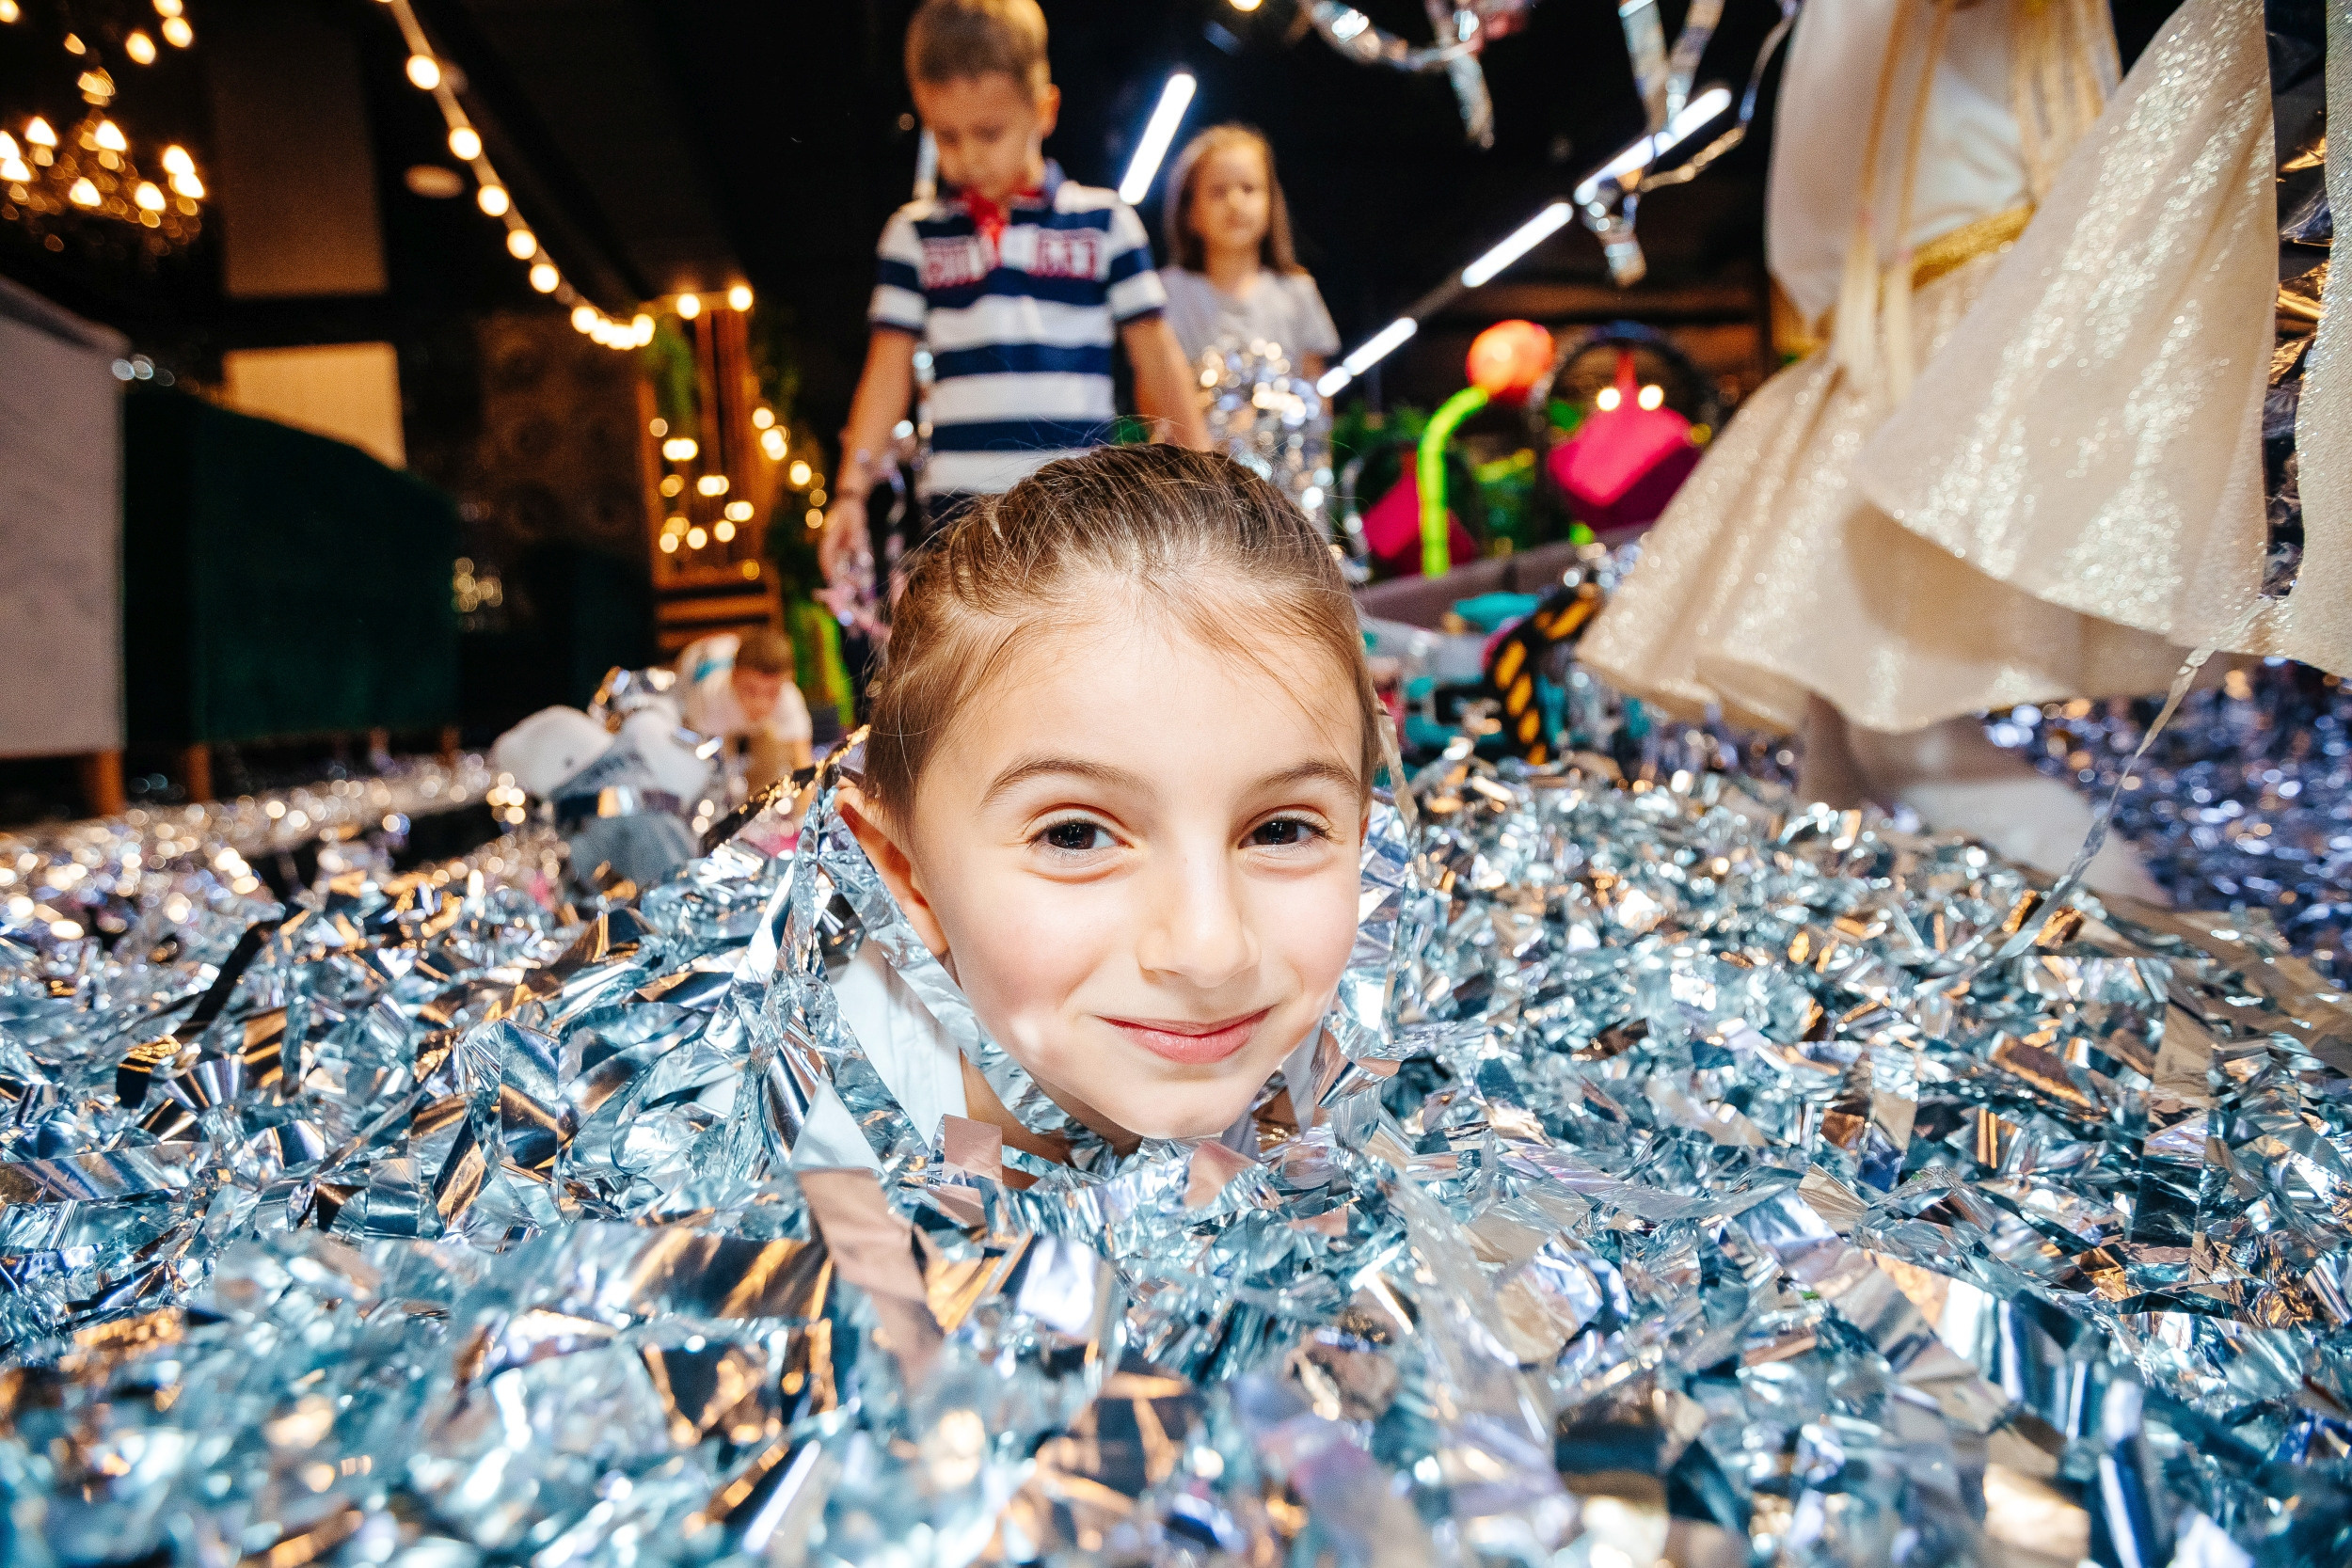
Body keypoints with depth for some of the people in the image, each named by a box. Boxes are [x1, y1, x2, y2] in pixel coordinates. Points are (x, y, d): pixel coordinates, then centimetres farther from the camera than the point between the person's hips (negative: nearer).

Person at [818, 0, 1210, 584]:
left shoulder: (1104, 222, 7)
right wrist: (851, 489, -1)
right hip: (961, 504, 1)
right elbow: (890, 368, 8)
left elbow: (1156, 358, 8)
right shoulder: (914, 234, 11)